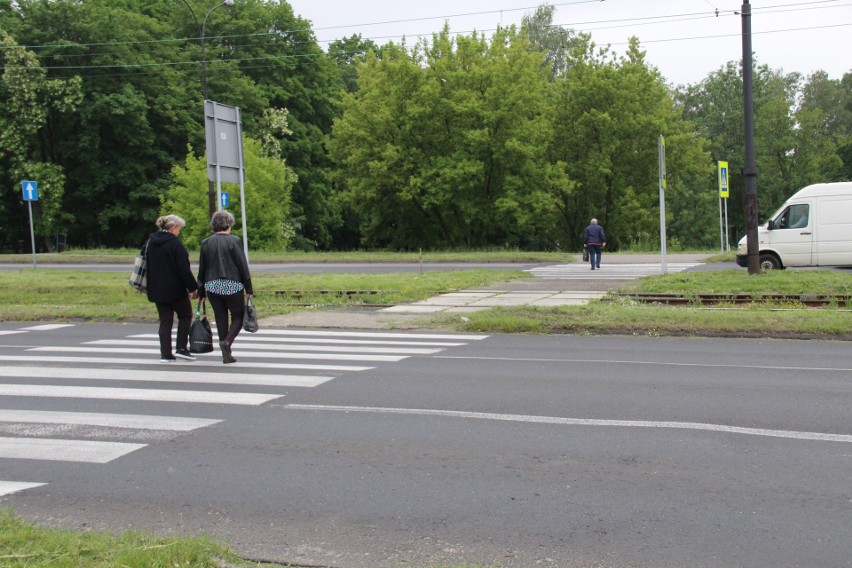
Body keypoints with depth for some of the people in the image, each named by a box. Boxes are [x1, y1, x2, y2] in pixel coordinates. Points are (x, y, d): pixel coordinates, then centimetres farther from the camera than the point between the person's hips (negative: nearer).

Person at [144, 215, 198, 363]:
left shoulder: (151, 242, 9)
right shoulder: (175, 243, -14)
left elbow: (147, 265, 16)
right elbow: (184, 268, -15)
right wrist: (192, 288, -11)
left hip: (157, 290, 6)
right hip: (175, 289, -6)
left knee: (165, 321, 10)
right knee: (185, 316, 10)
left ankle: (165, 354, 6)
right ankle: (181, 348, 3)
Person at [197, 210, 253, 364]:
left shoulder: (206, 243, 5)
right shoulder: (234, 241, -7)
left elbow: (202, 268, 8)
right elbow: (243, 266, -7)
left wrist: (201, 291, 14)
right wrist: (249, 289, -3)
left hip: (212, 286, 4)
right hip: (232, 285, -4)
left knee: (221, 319, 10)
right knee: (238, 317, 7)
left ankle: (226, 355, 10)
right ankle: (227, 341, -18)